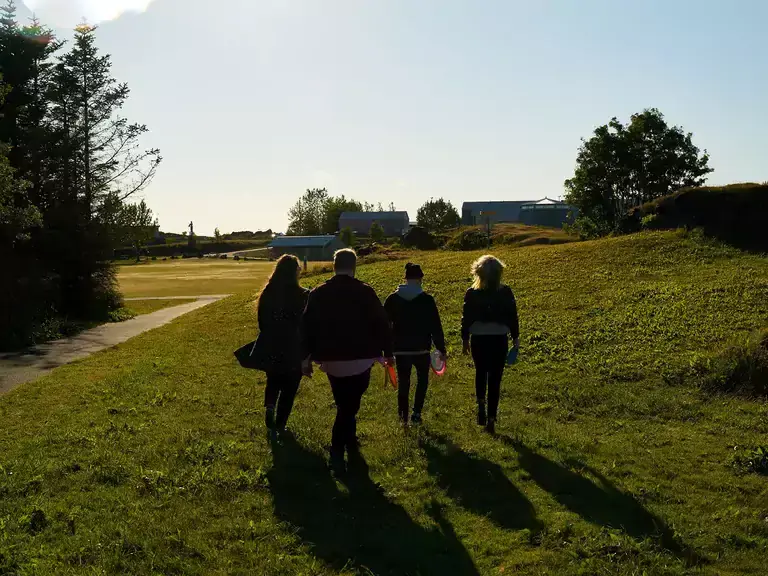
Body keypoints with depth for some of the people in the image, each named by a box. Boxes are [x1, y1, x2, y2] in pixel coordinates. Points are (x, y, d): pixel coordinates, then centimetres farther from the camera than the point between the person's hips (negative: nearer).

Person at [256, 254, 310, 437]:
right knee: (289, 388, 13)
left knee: (273, 380, 25)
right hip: (294, 349, -3)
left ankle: (270, 406, 0)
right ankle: (280, 425, 16)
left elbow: (262, 321, 5)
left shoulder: (267, 294, -3)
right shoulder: (302, 296, -15)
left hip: (270, 348, 3)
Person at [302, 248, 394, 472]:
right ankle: (337, 453, -3)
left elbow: (308, 327, 5)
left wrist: (307, 358, 13)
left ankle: (350, 444, 28)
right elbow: (381, 323, -4)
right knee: (349, 406, 2)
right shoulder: (365, 292, -6)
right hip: (359, 360, -3)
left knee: (345, 405, 19)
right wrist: (388, 352, 8)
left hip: (331, 360, 3)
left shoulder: (318, 294, 2)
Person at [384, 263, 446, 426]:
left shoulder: (392, 299, 0)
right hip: (421, 349, -2)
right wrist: (441, 349, 1)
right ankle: (416, 413, 5)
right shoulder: (426, 299, -8)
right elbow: (435, 327, -6)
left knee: (403, 383, 13)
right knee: (422, 380, 17)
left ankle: (403, 416, 13)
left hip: (400, 349, 2)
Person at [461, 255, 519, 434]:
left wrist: (465, 339, 11)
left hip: (478, 339, 0)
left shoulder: (471, 294, -5)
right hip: (499, 339, 0)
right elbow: (513, 317, -1)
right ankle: (491, 419, 5)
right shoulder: (506, 293, -5)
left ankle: (481, 403, 0)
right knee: (495, 379, 5)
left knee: (480, 372, 23)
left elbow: (466, 318, 0)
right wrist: (515, 337, 10)